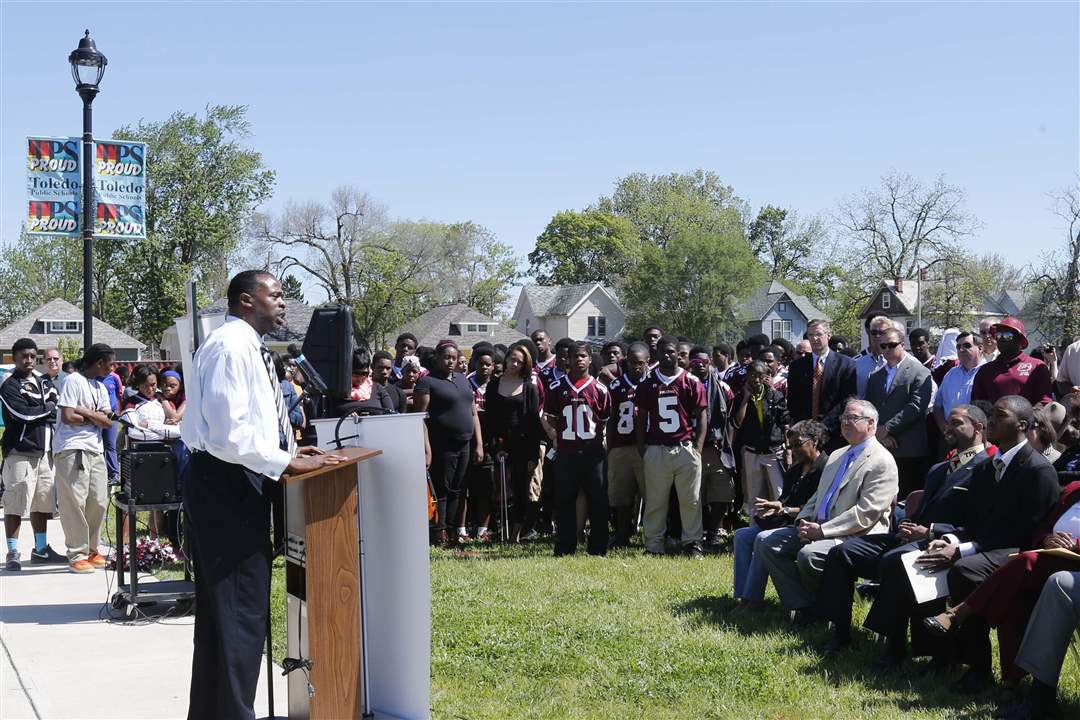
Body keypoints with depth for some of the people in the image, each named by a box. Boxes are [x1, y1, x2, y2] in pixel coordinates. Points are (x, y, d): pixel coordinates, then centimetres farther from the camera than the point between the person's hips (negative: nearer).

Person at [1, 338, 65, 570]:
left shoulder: (43, 381, 16)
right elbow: (22, 413, -17)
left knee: (42, 503, 12)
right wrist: (48, 408, -4)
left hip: (44, 451, 7)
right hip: (20, 452, -7)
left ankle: (41, 549, 22)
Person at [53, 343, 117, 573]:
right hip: (72, 450, -7)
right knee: (75, 502, -6)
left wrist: (84, 411, -6)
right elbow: (68, 417, -14)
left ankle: (92, 551, 18)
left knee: (99, 502, 5)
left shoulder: (100, 388, 19)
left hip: (96, 450, 8)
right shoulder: (74, 381, -5)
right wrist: (95, 417, 1)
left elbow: (108, 422, 8)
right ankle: (77, 556, -2)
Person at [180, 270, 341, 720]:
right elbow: (228, 434, -24)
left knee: (225, 609, 18)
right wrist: (284, 463, -17)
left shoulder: (247, 347, 16)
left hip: (234, 484, 11)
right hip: (226, 485, -11)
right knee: (239, 610, -6)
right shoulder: (231, 345, -16)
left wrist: (286, 451, 12)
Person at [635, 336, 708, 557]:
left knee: (691, 499, 2)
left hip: (685, 447, -1)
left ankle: (692, 543, 10)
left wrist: (698, 447, -5)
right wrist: (641, 448, 3)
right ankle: (653, 545, 10)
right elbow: (641, 418, 11)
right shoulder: (647, 383, 8)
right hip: (656, 449, 1)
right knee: (655, 500, 4)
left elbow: (702, 415, 4)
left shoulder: (691, 382, 3)